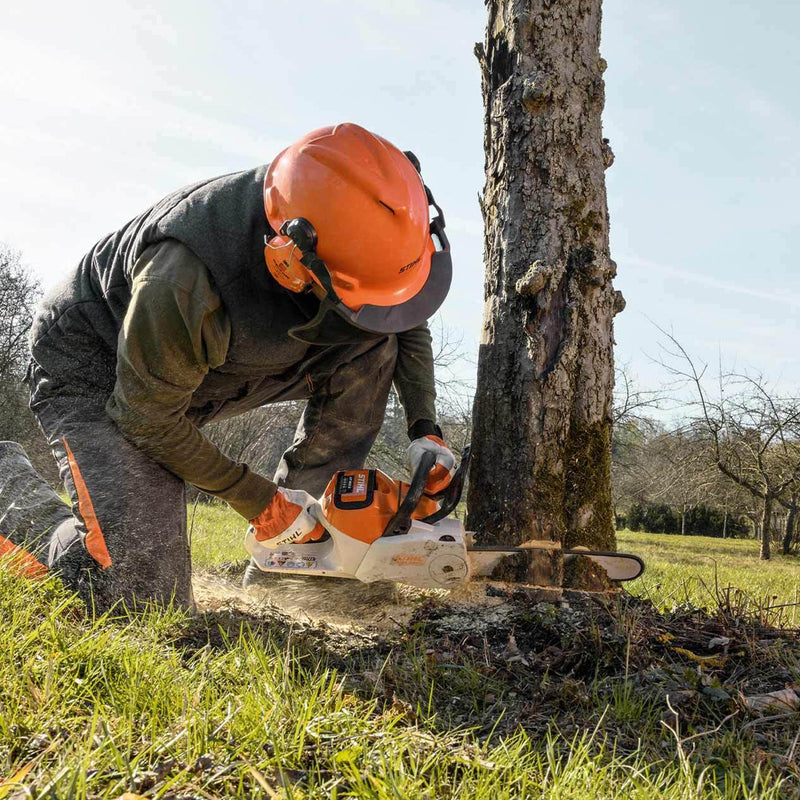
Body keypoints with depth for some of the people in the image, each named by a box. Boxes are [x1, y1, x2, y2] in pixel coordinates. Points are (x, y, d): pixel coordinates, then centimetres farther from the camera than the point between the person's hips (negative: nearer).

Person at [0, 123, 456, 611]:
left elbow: (407, 321, 1)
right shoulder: (185, 283, -41)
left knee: (372, 344, -14)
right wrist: (259, 502, -16)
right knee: (141, 593, -21)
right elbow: (150, 421, -23)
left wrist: (426, 428, -10)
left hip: (215, 358, 7)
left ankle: (305, 543, -6)